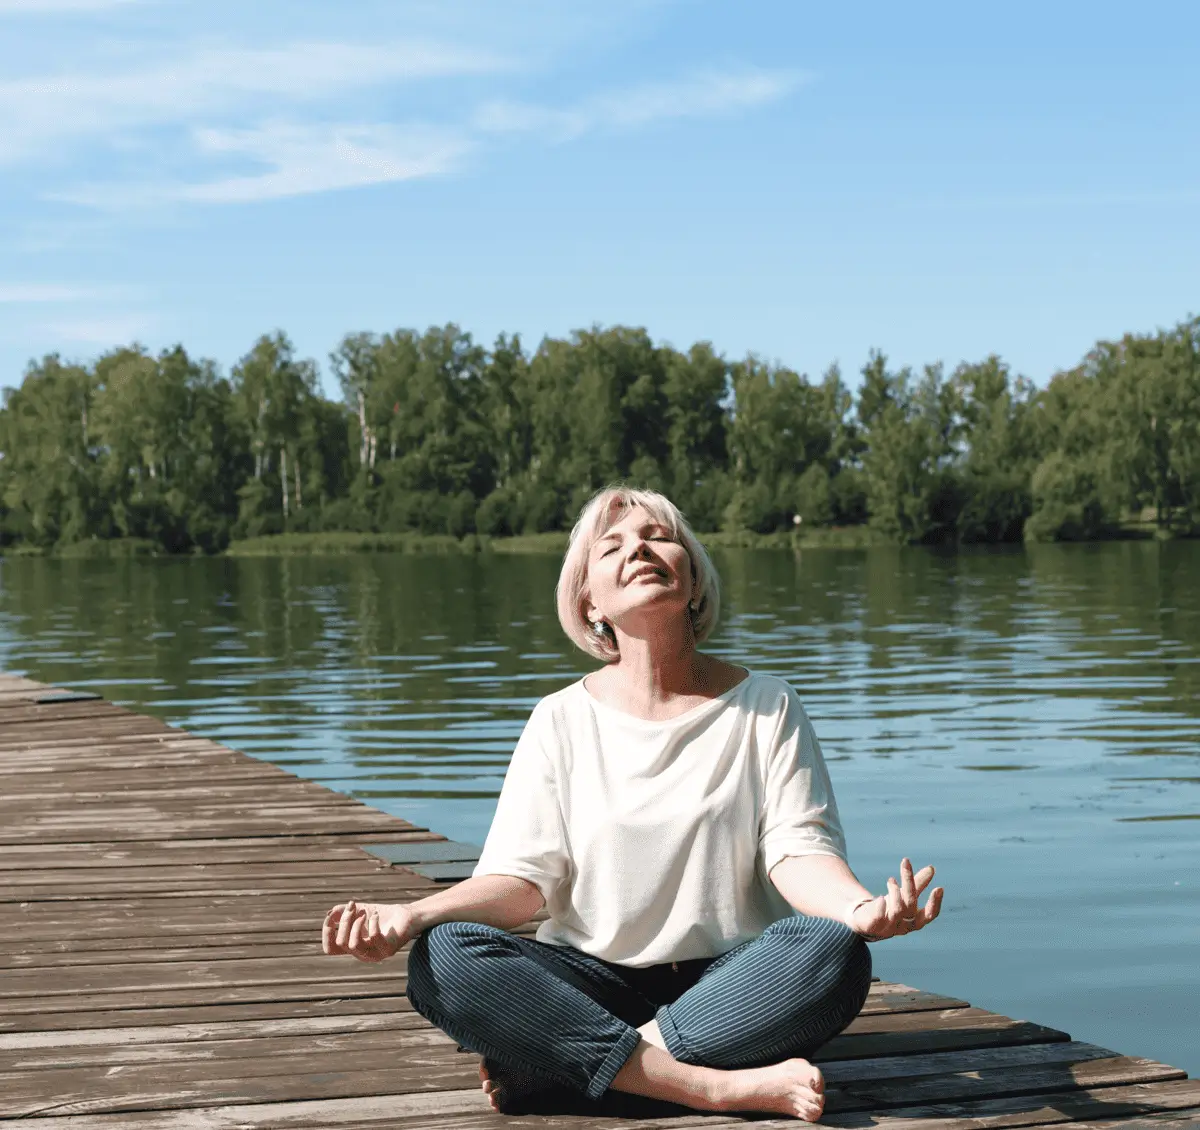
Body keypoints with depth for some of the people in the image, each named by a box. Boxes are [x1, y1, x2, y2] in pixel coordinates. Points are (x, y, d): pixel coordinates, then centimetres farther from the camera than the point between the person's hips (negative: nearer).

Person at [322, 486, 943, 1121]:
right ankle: (725, 1087, -32)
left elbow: (798, 851, -4)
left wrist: (860, 907, -28)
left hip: (729, 982, 0)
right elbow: (522, 879, -1)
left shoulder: (764, 707, 7)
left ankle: (546, 1071, -27)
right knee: (443, 959, -27)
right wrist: (411, 917, -22)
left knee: (832, 954, -32)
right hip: (593, 983, 1)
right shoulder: (562, 721, 7)